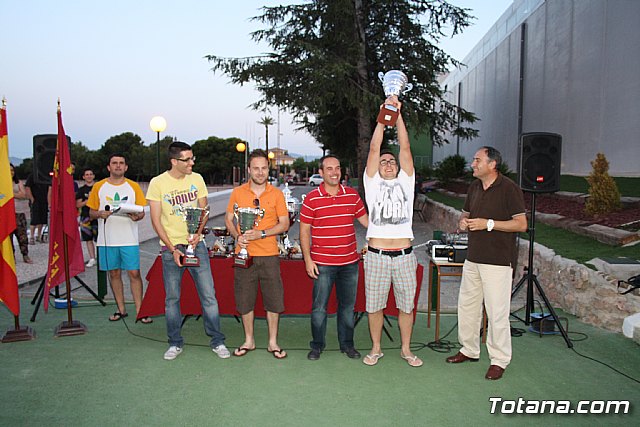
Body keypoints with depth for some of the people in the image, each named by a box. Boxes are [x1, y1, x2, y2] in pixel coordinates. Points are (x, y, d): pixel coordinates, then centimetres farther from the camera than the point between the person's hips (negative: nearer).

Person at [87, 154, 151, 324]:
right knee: (114, 273, 9)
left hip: (129, 239, -1)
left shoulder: (133, 186, 6)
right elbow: (91, 212, 8)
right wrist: (99, 214, -14)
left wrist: (136, 216, -17)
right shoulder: (98, 187, 6)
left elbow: (141, 212, 6)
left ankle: (139, 310, 2)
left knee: (134, 273, -4)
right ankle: (121, 309, 20)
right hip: (107, 239, 1)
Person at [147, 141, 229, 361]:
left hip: (196, 244, 2)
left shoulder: (196, 179, 3)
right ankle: (175, 343, 23)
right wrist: (172, 249, -12)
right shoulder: (158, 183, -6)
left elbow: (204, 210, 7)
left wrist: (198, 233, -12)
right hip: (171, 247, -1)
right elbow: (156, 220, -6)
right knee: (172, 298, 7)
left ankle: (217, 341, 13)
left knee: (208, 295, 1)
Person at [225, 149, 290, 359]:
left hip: (269, 255, -1)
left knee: (274, 300, 4)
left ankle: (273, 342, 20)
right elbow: (228, 219, 9)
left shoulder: (276, 194, 0)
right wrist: (237, 236, -10)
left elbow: (284, 224, -1)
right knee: (245, 300, 9)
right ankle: (249, 341, 26)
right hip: (244, 255, 1)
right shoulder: (237, 192, 3)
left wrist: (261, 233, -15)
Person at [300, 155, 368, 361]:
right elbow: (304, 230, -2)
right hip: (322, 263, -3)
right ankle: (317, 345, 21)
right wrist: (308, 260, -6)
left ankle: (347, 344, 28)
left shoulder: (352, 194, 5)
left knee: (347, 305, 13)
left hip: (350, 262, 3)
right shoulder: (312, 198, -5)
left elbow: (365, 220, 14)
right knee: (319, 307, 4)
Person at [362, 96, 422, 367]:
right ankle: (376, 348, 25)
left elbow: (405, 148, 4)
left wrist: (398, 115, 1)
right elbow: (374, 148, 1)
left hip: (404, 255, 1)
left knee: (406, 305, 10)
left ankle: (406, 349, 26)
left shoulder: (405, 182, 12)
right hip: (377, 255, -1)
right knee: (374, 305, 8)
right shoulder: (372, 182, 8)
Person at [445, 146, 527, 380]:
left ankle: (499, 360, 12)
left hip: (498, 260, -8)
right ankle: (469, 350, 30)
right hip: (473, 257, 8)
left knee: (497, 311, -3)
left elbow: (521, 224, -13)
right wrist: (464, 221, -1)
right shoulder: (474, 187, 11)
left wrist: (489, 224, -19)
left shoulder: (509, 188, -11)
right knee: (467, 304, 14)